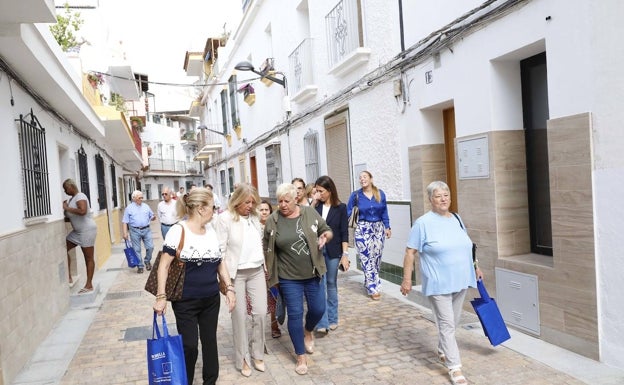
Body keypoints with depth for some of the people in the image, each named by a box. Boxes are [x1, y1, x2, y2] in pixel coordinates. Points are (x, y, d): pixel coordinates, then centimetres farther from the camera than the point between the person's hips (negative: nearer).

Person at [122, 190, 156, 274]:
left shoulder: (146, 206, 10)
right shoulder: (129, 208, 1)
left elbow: (152, 216, 14)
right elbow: (125, 222, -1)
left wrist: (153, 217, -11)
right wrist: (125, 233, -9)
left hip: (146, 230, 2)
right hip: (135, 231, -2)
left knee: (150, 247, 0)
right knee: (137, 250, 4)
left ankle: (147, 261, 24)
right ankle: (140, 266, 15)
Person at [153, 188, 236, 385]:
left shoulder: (211, 229, 4)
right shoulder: (178, 231, -14)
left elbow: (220, 261, 12)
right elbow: (164, 265, -12)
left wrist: (229, 287, 6)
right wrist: (161, 296, -16)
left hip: (211, 299, 5)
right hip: (186, 302, -5)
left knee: (210, 342, 13)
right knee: (189, 346, 3)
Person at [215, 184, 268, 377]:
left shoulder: (254, 217, 7)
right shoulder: (225, 218, -9)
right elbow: (221, 249, -9)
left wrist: (264, 265, 11)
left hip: (257, 271, 5)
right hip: (236, 273, -4)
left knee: (261, 312, 5)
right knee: (239, 315, 4)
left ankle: (258, 355, 22)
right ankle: (243, 359, 19)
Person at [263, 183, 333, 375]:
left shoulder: (310, 213, -3)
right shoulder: (272, 220, -7)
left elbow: (327, 230, 8)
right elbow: (267, 247, 3)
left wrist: (326, 236, -14)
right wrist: (268, 270, -3)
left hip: (312, 273, 2)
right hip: (289, 277, -2)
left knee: (318, 309, 10)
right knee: (295, 314, 2)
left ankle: (308, 331, 44)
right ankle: (301, 356, 19)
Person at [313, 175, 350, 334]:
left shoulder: (341, 208, -2)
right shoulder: (315, 207, 3)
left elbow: (344, 233, -4)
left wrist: (345, 254, -8)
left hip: (333, 251, -1)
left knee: (331, 285, 11)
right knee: (320, 285, -1)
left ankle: (332, 319, 24)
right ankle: (322, 323, 2)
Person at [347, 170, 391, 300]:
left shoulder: (380, 194, 2)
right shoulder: (355, 195, -4)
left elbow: (384, 212, 9)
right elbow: (347, 211, -2)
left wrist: (387, 227, 4)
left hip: (378, 228, 3)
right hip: (363, 229, -3)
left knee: (376, 258, 9)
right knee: (367, 259, -6)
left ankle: (369, 283, 28)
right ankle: (374, 288, 1)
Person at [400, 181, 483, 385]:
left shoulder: (457, 219, 9)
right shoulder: (423, 223, -12)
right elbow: (410, 252, -11)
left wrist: (474, 267, 19)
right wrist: (407, 279, -13)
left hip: (459, 281, 7)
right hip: (439, 284, -7)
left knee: (453, 322, 18)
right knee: (447, 325, -4)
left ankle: (442, 351, 38)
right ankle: (455, 367, 5)